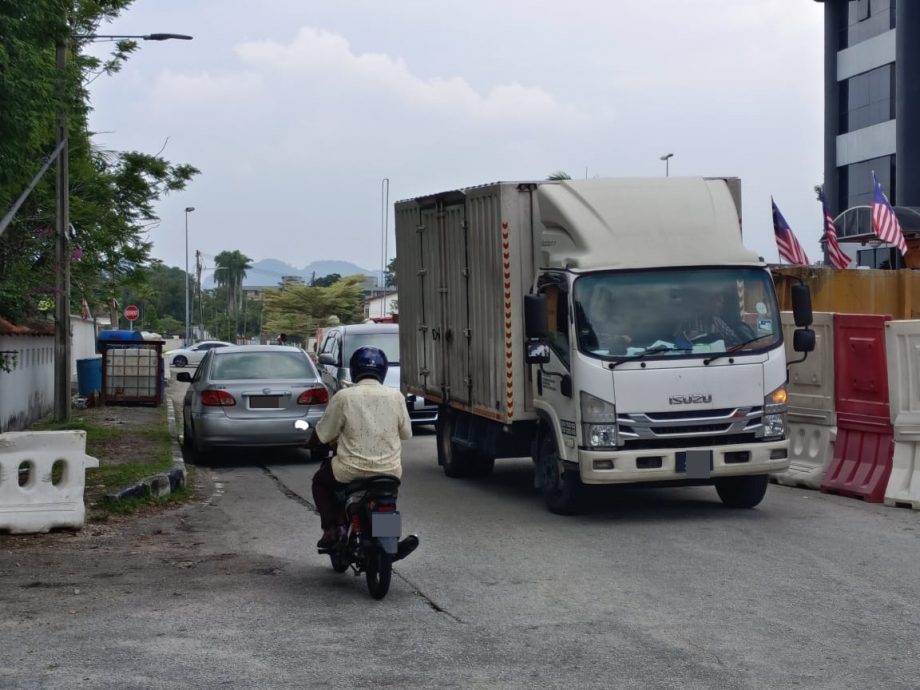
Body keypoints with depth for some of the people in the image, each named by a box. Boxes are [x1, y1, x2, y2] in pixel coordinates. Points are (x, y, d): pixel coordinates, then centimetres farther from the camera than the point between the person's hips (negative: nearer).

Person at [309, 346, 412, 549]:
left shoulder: (344, 397, -8)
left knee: (320, 480, 27)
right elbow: (406, 433, 9)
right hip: (390, 470, 3)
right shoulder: (396, 397, -1)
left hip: (352, 472, -2)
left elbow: (322, 435, -1)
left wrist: (311, 444, 22)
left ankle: (331, 529, 11)